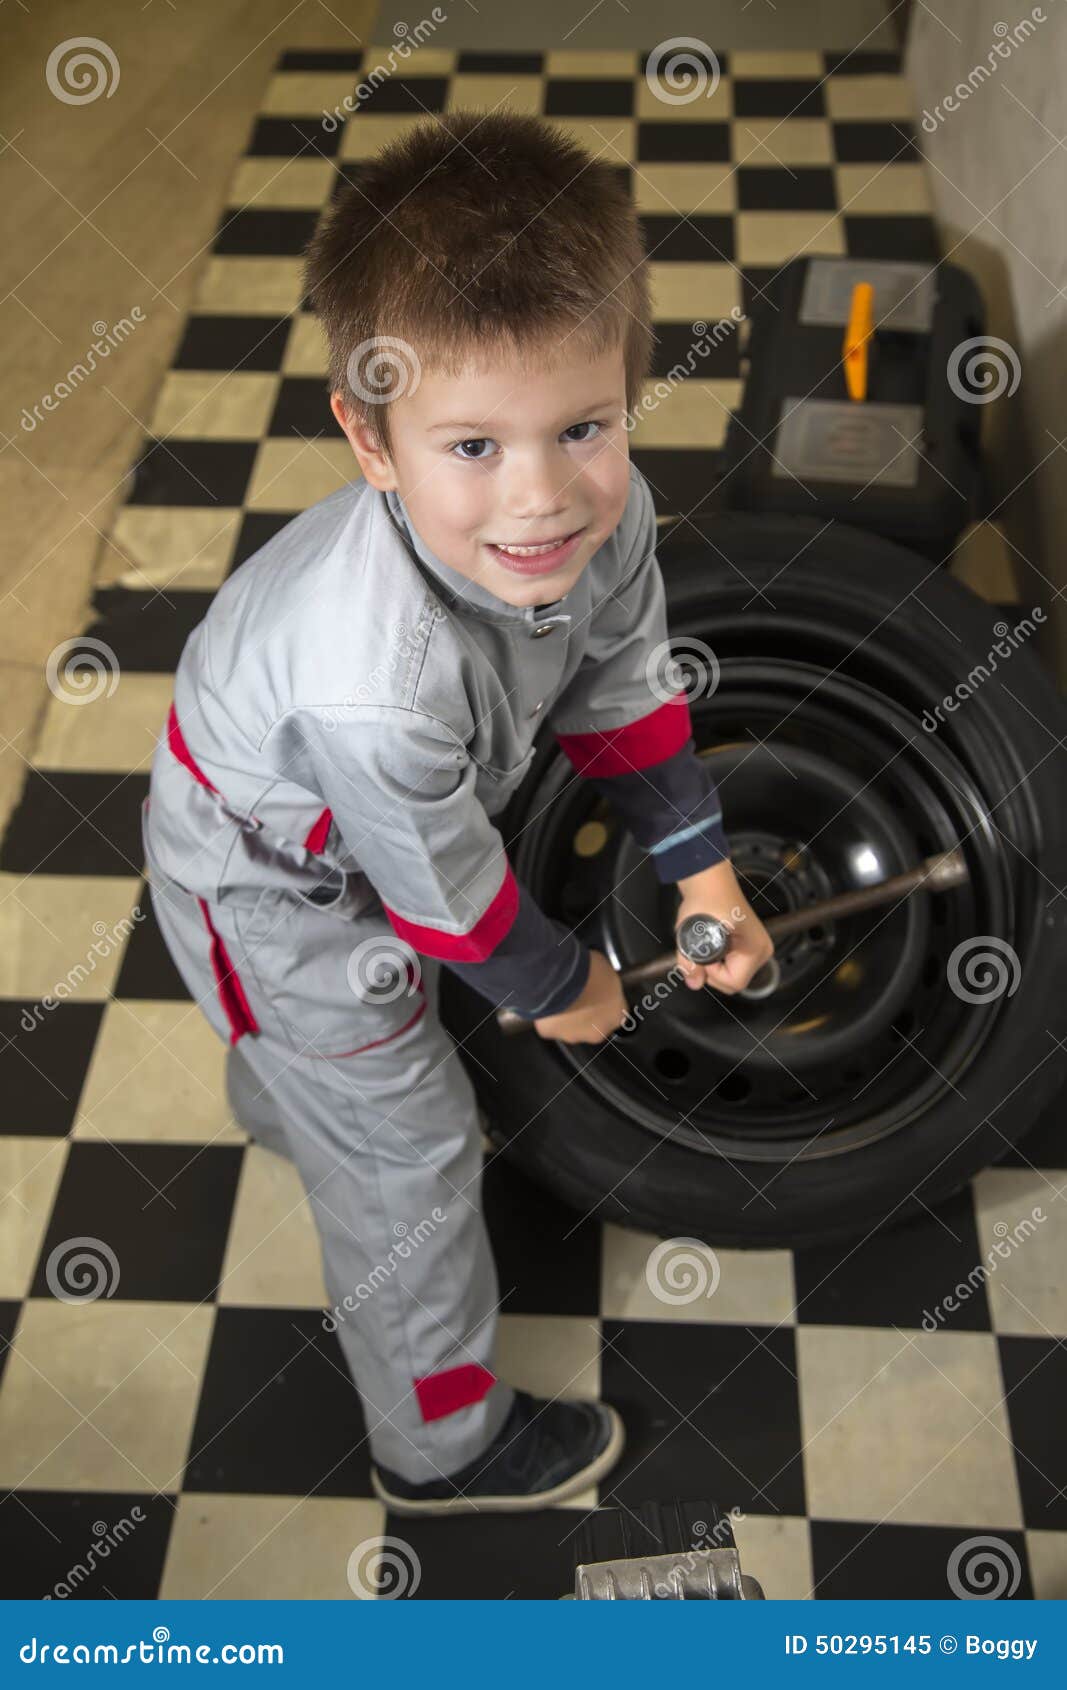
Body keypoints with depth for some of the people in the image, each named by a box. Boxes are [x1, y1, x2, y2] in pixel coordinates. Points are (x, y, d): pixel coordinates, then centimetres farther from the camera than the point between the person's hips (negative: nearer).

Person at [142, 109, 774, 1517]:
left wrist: (704, 871, -2)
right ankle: (441, 1443, 35)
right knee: (409, 1149, 8)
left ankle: (290, 1104, 76)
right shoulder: (377, 679, -47)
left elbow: (625, 690, -5)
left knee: (355, 1005, 38)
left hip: (368, 823, 7)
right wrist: (559, 989, -10)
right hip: (268, 880, -7)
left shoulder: (606, 509, -26)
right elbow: (443, 887, -28)